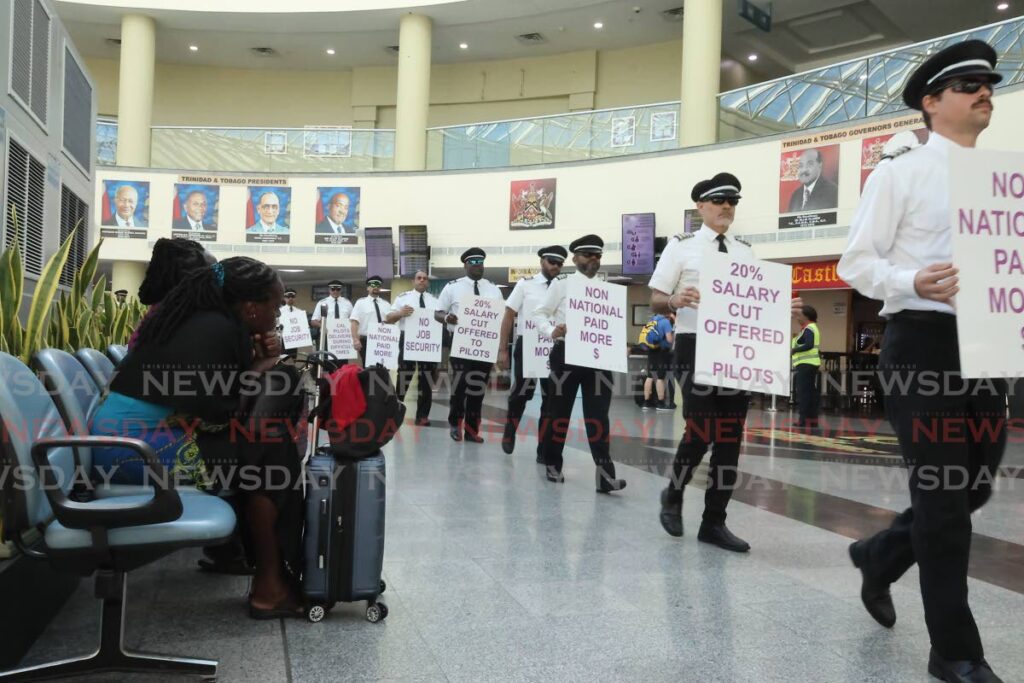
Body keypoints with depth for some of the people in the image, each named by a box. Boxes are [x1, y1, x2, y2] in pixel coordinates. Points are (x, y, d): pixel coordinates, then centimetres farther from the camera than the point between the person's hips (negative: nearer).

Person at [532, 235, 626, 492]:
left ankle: (604, 474, -8)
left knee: (598, 414, -4)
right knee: (559, 411, 7)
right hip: (566, 353, -2)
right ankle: (553, 464, 24)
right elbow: (539, 313, 0)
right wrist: (551, 332, -20)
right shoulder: (561, 285, 2)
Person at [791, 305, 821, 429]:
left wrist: (794, 350, -15)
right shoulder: (811, 328, 22)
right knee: (810, 393, 9)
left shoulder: (808, 329, -10)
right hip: (810, 364, 10)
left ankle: (803, 419, -13)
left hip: (806, 364, -10)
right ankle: (812, 419, 10)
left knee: (803, 393, -11)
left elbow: (809, 345, -24)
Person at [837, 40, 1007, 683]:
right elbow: (857, 262, -4)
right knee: (943, 492, -2)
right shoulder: (899, 174, 1)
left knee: (975, 485, 11)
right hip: (924, 341, -6)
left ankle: (880, 555, 37)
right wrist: (914, 282, -23)